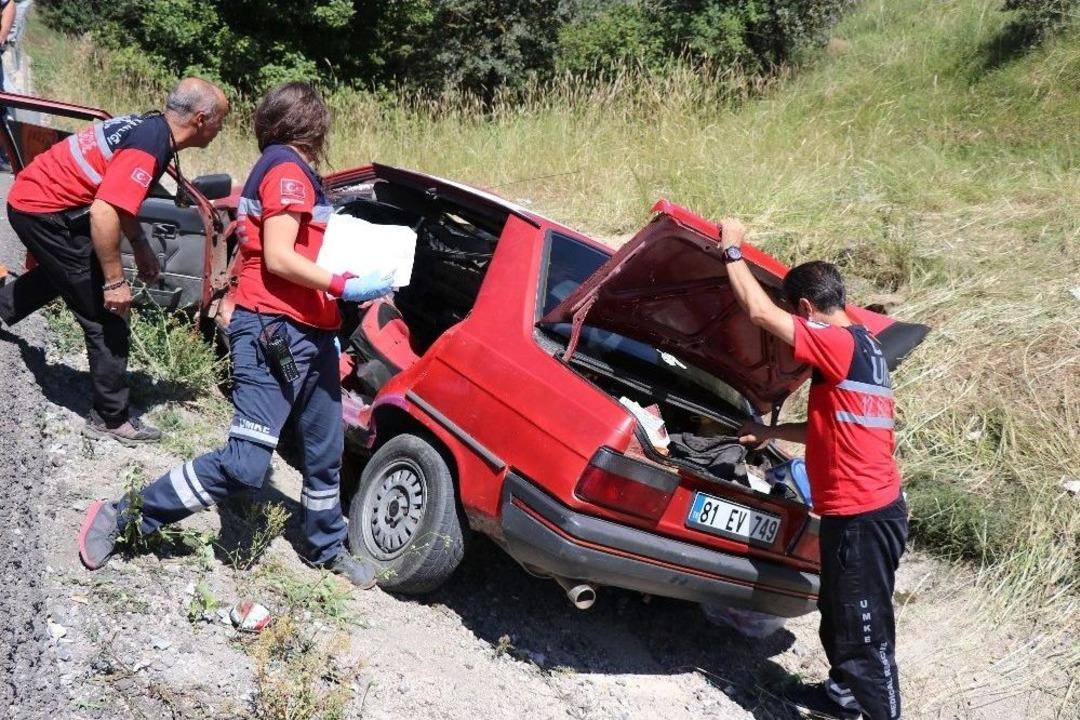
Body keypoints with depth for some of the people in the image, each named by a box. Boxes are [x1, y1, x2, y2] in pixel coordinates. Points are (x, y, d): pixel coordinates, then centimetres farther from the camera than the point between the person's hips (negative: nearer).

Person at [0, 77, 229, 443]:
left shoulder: (150, 126, 5)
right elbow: (103, 213, -32)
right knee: (106, 317, -4)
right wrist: (115, 281, -24)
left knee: (66, 272, 38)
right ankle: (111, 419, 3)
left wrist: (141, 247, 17)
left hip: (33, 194, 10)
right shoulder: (149, 147, -24)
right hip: (46, 212, -10)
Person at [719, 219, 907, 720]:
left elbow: (760, 312, -22)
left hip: (862, 515, -10)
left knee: (864, 632, -2)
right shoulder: (860, 347, 14)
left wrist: (732, 250, -10)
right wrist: (771, 433, 29)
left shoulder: (838, 345, -17)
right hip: (863, 509, 10)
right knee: (839, 617, 26)